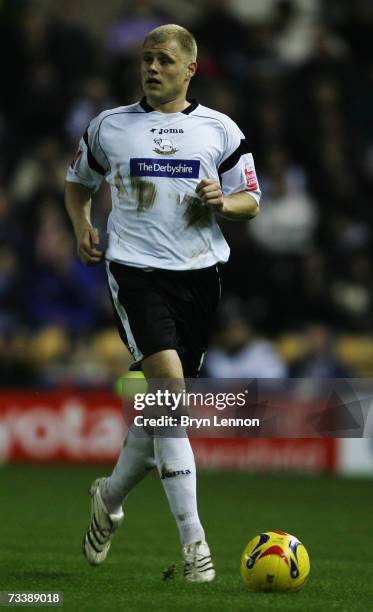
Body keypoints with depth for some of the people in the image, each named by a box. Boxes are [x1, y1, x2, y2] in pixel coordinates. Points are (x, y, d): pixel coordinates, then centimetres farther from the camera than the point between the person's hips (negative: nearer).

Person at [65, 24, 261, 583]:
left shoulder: (220, 130, 8)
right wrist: (83, 228, 6)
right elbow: (78, 183, 23)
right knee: (170, 389, -20)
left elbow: (251, 201, 13)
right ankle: (193, 540, -22)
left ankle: (110, 497, 37)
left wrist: (222, 201, -9)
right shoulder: (108, 127, 7)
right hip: (135, 270, -3)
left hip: (198, 274, 3)